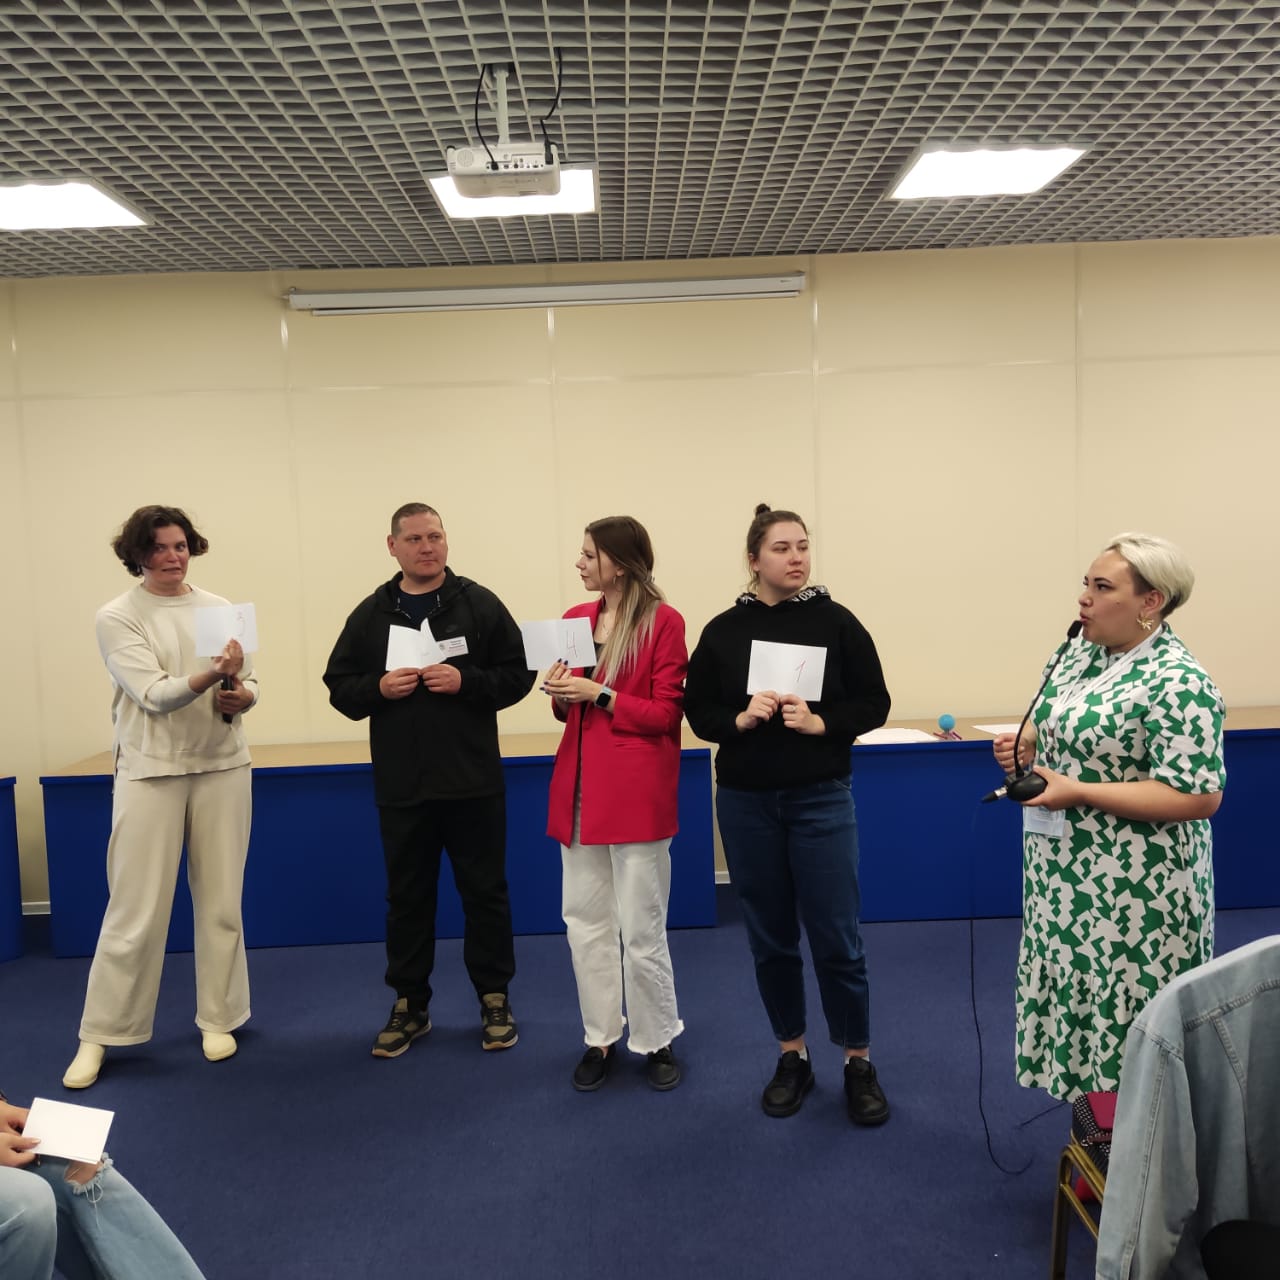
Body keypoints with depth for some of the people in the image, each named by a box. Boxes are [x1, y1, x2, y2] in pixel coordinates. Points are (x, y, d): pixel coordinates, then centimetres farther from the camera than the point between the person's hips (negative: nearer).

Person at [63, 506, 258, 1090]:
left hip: (222, 766, 3)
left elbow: (248, 680, 6)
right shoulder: (117, 617, -5)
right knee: (136, 910, 0)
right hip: (150, 771, -3)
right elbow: (154, 694, -15)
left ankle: (217, 1018, 25)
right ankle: (99, 1035, 16)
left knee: (220, 901, 10)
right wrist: (212, 674, -32)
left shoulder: (219, 609, 5)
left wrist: (241, 696, -17)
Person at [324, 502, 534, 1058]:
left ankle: (494, 999, 24)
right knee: (407, 897, 13)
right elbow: (341, 688, 7)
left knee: (484, 891, 9)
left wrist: (465, 681, -19)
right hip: (400, 785, 2)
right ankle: (409, 1005, 27)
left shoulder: (479, 604, -2)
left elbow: (517, 675, -3)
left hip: (473, 782, -2)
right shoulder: (370, 614, 6)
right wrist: (379, 688, -12)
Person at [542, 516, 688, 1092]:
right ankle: (600, 1040, 27)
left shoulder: (663, 622, -8)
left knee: (641, 929, 3)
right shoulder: (575, 619, 10)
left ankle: (657, 1042, 23)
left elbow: (665, 714, -8)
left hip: (635, 791, -6)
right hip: (578, 786, 6)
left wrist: (600, 694, -16)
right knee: (585, 920, 12)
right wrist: (561, 694, -4)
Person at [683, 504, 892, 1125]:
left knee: (836, 937, 2)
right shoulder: (723, 630, 1)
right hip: (745, 801, 2)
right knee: (770, 937, 12)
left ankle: (859, 1063, 22)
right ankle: (792, 1057, 29)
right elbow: (698, 712, 3)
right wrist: (740, 719, -15)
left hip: (820, 798, -2)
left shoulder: (836, 621, -3)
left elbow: (873, 702, -1)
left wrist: (820, 722, -17)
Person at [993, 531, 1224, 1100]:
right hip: (1068, 877, 8)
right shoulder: (1080, 651, 6)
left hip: (1135, 892, -8)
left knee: (1130, 1017, 4)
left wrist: (1078, 792, -23)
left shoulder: (1177, 683, -19)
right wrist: (1027, 746, -1)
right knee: (1079, 1000, 17)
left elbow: (1198, 797, -22)